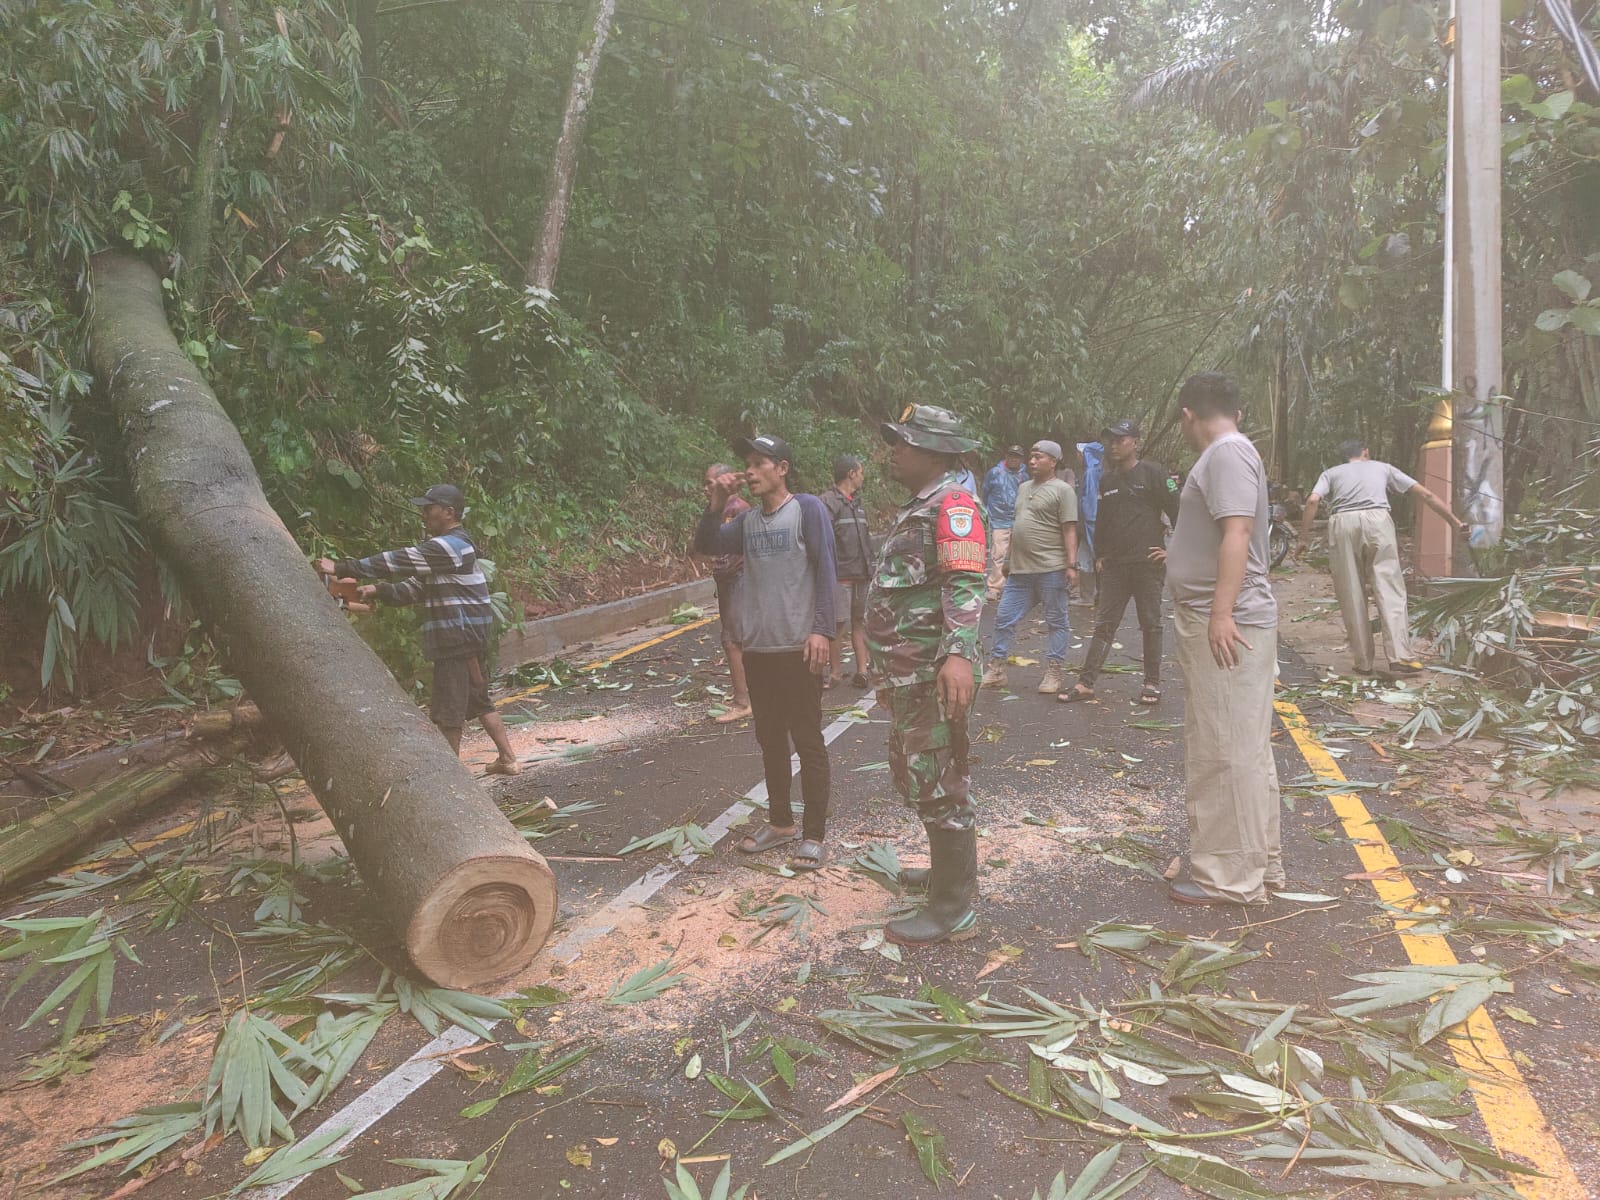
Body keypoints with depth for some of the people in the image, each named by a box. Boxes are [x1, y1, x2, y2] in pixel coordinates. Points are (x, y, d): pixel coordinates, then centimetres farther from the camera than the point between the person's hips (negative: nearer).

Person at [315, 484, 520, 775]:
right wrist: (379, 591, 0)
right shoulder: (450, 545, 17)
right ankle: (508, 759, 22)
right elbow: (417, 585, 15)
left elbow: (401, 561, -18)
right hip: (468, 640, 10)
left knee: (449, 710, 0)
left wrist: (342, 568, -16)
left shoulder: (450, 545, -15)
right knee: (478, 701, 16)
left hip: (460, 640, -10)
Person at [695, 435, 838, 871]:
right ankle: (780, 822, 30)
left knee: (808, 741, 1)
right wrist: (716, 504, -7)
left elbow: (825, 571, -11)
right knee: (770, 740, 15)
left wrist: (821, 630, -18)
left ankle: (814, 835, 10)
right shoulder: (748, 520, 10)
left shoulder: (808, 509, -6)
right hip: (757, 649, 6)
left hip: (798, 648, -6)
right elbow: (706, 546, 6)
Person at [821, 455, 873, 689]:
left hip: (862, 574, 7)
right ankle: (837, 671, 7)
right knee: (838, 623, -3)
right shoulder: (828, 501, -9)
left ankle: (862, 670, 13)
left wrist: (870, 566, 18)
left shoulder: (859, 503, 17)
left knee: (860, 622, 9)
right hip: (840, 575, -7)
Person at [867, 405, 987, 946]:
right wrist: (887, 670, 28)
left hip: (934, 676, -11)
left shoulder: (953, 502, -13)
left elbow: (966, 583, -26)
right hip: (908, 676, 11)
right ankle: (948, 870, 37)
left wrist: (958, 654, -39)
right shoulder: (917, 506, 19)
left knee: (936, 785, -4)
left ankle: (953, 909, 6)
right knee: (913, 775, 21)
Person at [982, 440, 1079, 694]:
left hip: (1051, 569, -7)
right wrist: (1009, 561, 23)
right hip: (1020, 569, 7)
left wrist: (1072, 564, -17)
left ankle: (1054, 674, 10)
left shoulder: (1062, 490, -4)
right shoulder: (1023, 488, 18)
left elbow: (1069, 530, -10)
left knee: (1057, 622, 3)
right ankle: (996, 671, 16)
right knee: (1003, 619, 7)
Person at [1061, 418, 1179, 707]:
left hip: (1148, 563, -5)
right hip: (1114, 565, 5)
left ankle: (1152, 683, 13)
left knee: (1151, 624, 4)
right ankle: (1086, 683, 4)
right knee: (1104, 624, 4)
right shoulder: (1106, 480, 14)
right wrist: (1099, 555, 17)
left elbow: (1177, 511, -5)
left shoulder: (1153, 472, -4)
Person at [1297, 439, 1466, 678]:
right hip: (1376, 520, 0)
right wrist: (1455, 522, 32)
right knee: (1390, 590, -1)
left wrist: (1304, 538, 7)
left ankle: (1363, 663, 9)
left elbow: (1313, 501, 6)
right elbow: (1426, 495, 28)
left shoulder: (1331, 473, 27)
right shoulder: (1382, 467, 31)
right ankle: (1400, 657, -11)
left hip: (1342, 523, 0)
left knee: (1352, 597, 5)